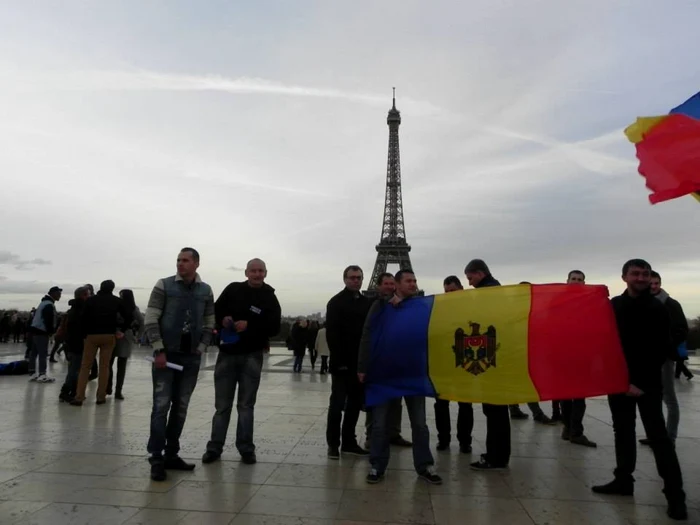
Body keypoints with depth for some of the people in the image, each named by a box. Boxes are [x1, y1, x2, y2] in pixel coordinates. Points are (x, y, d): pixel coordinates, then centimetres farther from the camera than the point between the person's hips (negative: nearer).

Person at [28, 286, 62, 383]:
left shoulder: (44, 302, 18)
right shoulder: (49, 305, -16)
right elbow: (49, 320, -21)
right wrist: (51, 331, -12)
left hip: (35, 330, 11)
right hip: (41, 332, -11)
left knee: (34, 353, 12)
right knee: (43, 353, -7)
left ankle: (33, 373, 18)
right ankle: (42, 375, -6)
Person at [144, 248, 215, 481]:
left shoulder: (206, 291, 6)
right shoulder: (164, 285, -2)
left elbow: (209, 324, 9)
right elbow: (150, 319, -6)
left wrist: (200, 350, -2)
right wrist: (159, 350, -12)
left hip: (191, 357, 3)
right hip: (166, 354, -3)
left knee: (181, 407, 10)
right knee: (161, 406, -3)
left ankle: (171, 455, 21)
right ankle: (156, 458, 6)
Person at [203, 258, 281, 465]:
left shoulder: (270, 298, 0)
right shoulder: (233, 289, 3)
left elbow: (274, 327, -7)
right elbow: (214, 312, 10)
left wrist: (249, 325, -18)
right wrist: (223, 319, -11)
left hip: (252, 357, -1)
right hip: (227, 354, 1)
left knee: (246, 405, 8)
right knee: (222, 405, 8)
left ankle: (246, 449, 18)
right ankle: (214, 447, 19)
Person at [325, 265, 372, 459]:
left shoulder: (367, 303, 10)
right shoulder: (336, 302, -5)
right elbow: (331, 334, -11)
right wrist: (338, 360, -17)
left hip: (361, 362, 5)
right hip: (343, 363, -5)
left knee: (355, 404, 10)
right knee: (337, 403, 2)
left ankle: (349, 442, 20)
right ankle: (333, 444, 13)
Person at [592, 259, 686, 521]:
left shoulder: (659, 309, -1)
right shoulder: (612, 307, 3)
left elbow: (663, 351, -3)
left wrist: (641, 381, -10)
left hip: (648, 383, -2)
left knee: (658, 436, -5)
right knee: (623, 432, 10)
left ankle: (675, 494, 1)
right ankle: (623, 480, 21)